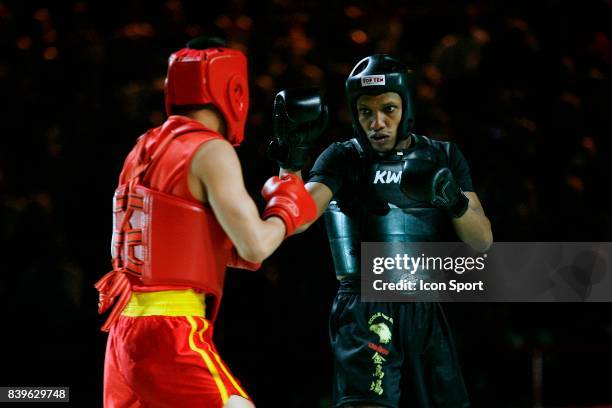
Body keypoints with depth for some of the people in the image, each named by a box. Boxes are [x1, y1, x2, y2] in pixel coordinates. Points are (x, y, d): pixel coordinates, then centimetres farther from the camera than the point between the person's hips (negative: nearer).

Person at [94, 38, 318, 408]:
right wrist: (285, 211, 5)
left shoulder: (144, 150, 16)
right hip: (171, 332, -8)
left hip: (124, 327, 8)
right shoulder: (211, 151, -8)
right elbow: (255, 246, -14)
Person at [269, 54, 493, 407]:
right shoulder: (344, 159, -2)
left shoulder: (443, 158, 9)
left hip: (426, 312, 5)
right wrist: (291, 160, -34)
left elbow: (483, 241, 3)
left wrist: (455, 201, -17)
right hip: (367, 310, -5)